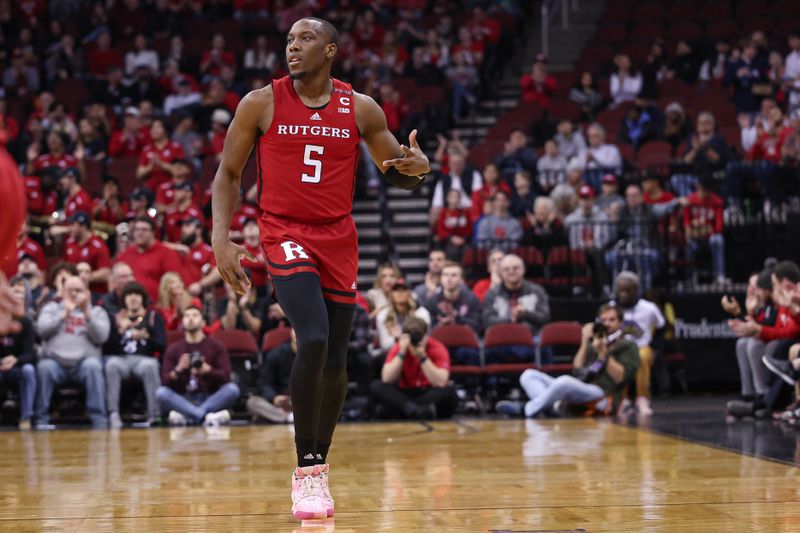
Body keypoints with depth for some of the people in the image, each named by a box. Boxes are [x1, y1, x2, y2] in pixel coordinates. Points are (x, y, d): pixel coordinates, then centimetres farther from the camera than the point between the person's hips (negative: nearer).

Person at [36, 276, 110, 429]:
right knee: (44, 366, -33)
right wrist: (64, 315, -7)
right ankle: (42, 418, -23)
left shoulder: (97, 311, 18)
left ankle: (99, 419, -32)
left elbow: (101, 336, -1)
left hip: (84, 360, 0)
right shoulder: (52, 308, 20)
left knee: (93, 366, -34)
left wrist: (86, 312, -9)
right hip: (55, 360, 0)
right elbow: (42, 329, 1)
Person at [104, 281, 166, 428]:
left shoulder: (154, 316, 14)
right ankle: (113, 414, -37)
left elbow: (162, 345, 2)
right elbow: (108, 348, 4)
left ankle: (154, 415, -37)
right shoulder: (115, 317, 17)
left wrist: (146, 337, -16)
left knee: (149, 366, -37)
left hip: (145, 359, -1)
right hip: (121, 359, 1)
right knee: (112, 364, -34)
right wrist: (120, 331, -10)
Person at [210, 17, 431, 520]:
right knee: (313, 340, -23)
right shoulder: (261, 104, -3)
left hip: (339, 240, 3)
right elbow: (228, 173, 3)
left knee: (336, 362, 7)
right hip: (286, 237, -3)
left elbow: (397, 174, 9)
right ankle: (307, 470, -14)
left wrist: (417, 168, -15)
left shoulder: (361, 109, 1)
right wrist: (221, 239, -9)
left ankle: (319, 464, 26)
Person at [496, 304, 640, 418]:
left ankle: (526, 409, -26)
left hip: (604, 396, -7)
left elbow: (620, 378, -1)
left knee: (565, 381, -38)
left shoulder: (628, 346, 15)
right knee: (529, 375, -6)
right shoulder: (592, 345, 32)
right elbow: (577, 371, 16)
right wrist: (584, 343, 11)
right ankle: (555, 406, -34)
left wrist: (603, 354, -7)